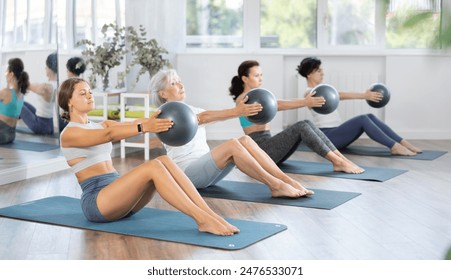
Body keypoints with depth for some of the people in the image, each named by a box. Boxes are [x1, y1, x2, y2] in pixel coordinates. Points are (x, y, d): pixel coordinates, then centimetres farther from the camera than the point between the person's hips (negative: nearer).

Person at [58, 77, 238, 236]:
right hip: (96, 202, -7)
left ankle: (210, 215, -30)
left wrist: (160, 120, -17)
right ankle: (202, 219, -35)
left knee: (164, 161, -20)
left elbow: (132, 125, 4)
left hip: (117, 195, 7)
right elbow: (108, 135, -23)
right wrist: (144, 127, -39)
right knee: (153, 167, -30)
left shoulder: (102, 125, 22)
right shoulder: (69, 134, -4)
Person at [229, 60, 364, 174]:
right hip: (258, 150, -8)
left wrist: (305, 101, -9)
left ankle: (341, 158, -18)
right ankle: (338, 163, -25)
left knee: (307, 123, -11)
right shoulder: (243, 99, -8)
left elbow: (277, 104, 7)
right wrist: (304, 102, -34)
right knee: (301, 126, -23)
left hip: (267, 146, 8)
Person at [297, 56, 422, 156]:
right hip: (326, 137, -9)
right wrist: (364, 95, -28)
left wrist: (365, 94, -2)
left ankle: (403, 143, -12)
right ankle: (395, 147, -28)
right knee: (362, 119, -25)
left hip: (335, 134, 9)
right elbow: (339, 95, -20)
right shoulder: (310, 93, -10)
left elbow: (340, 96, 11)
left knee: (370, 116, -6)